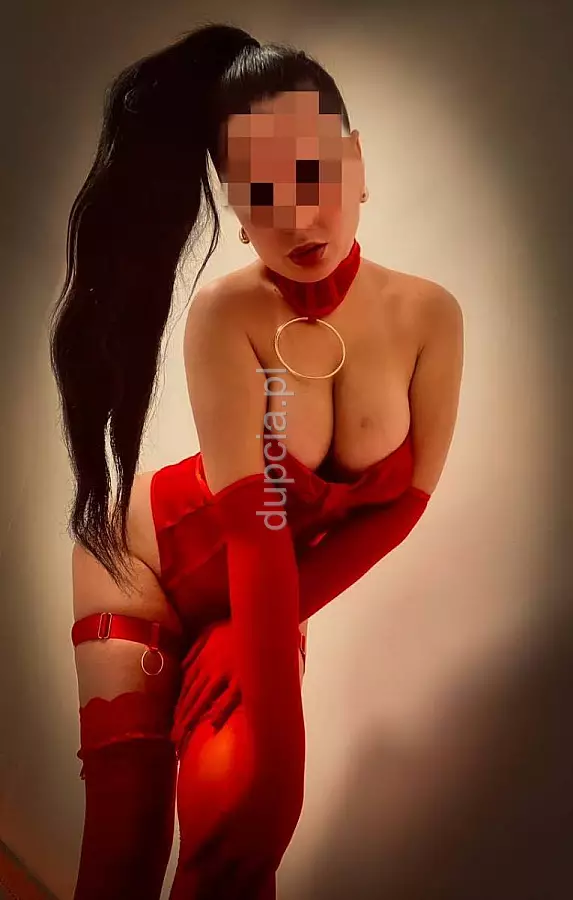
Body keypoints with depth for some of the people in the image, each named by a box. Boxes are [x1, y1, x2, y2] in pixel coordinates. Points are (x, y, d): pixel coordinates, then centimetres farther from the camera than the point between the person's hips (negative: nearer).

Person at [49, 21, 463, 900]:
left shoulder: (431, 315, -16)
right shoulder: (226, 315, -26)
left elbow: (403, 503, -10)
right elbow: (255, 525, -27)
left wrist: (277, 620, -13)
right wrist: (277, 744, -25)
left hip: (252, 600, 3)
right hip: (144, 558, -2)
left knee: (243, 822, -6)